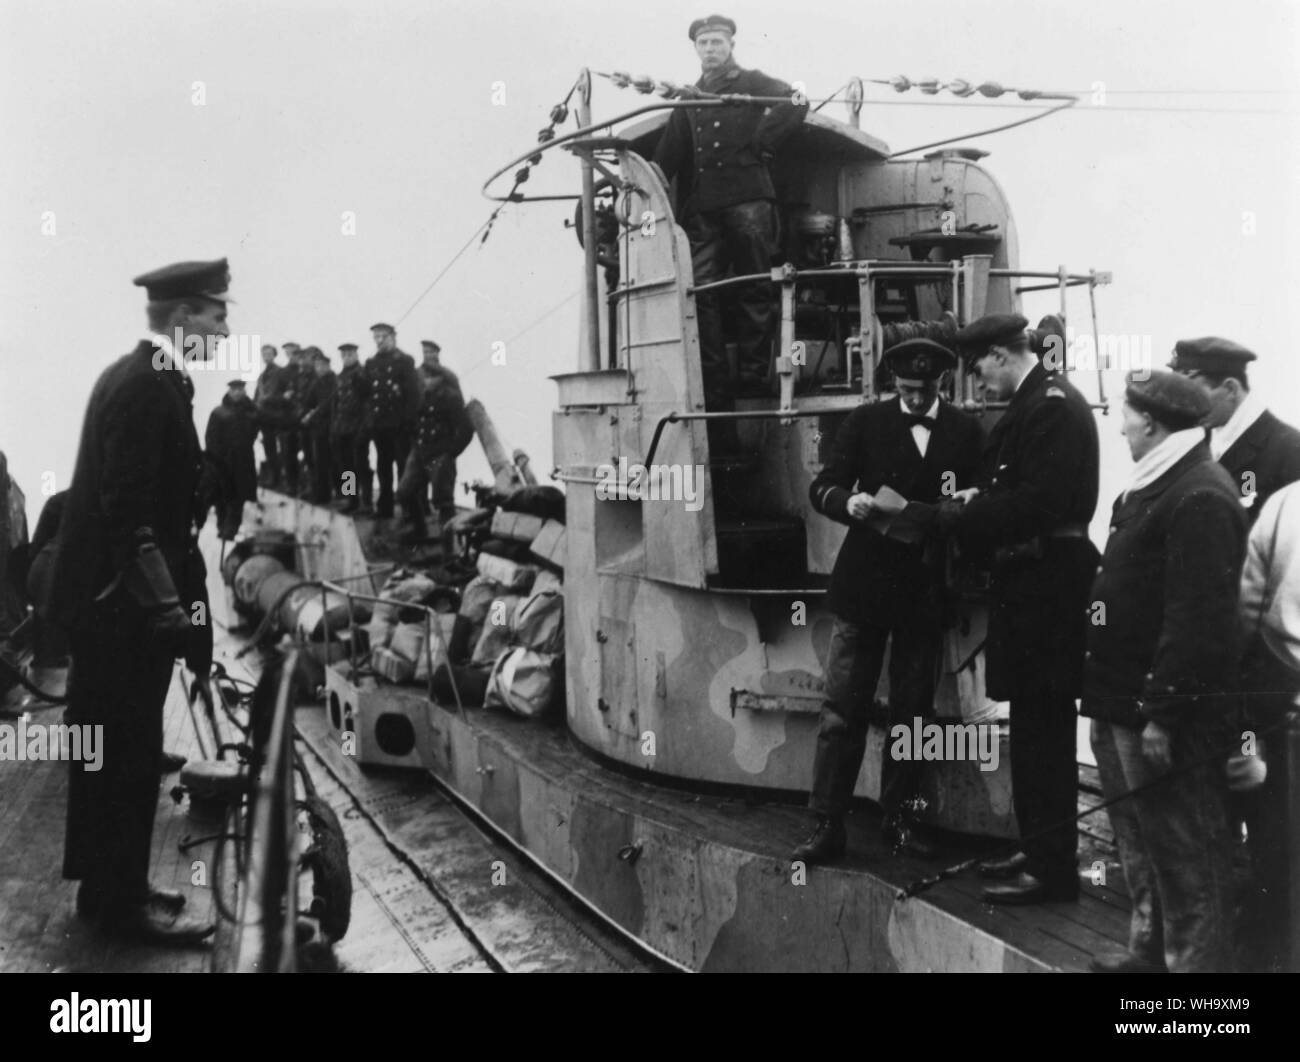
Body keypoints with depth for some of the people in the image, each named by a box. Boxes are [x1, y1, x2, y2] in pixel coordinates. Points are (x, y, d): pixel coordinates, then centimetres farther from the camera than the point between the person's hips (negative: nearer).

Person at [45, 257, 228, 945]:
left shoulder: (139, 376, 12)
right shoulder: (148, 387, -18)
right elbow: (129, 513, -25)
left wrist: (180, 602, 17)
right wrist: (172, 612, -24)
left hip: (104, 595, 10)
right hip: (124, 603, -10)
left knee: (110, 747, 17)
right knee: (130, 751, 0)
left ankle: (108, 886, 31)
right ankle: (120, 900, 13)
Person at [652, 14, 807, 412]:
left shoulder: (753, 84, 13)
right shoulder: (688, 101, 24)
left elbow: (796, 105, -1)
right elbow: (667, 156, 15)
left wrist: (760, 145, -6)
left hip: (748, 198, -3)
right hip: (702, 208, 3)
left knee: (755, 290, -3)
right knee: (700, 290, -8)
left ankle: (753, 377, 0)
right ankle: (713, 383, -7)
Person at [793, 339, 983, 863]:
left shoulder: (966, 431, 4)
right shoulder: (866, 421, 1)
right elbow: (822, 487, -3)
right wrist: (848, 502, -23)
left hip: (926, 591, 1)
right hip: (864, 584, -1)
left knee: (912, 712, 10)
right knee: (842, 710, -1)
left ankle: (899, 817, 23)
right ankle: (827, 825, 6)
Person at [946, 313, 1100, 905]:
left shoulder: (1054, 406, -14)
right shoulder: (1033, 403, 15)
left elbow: (1034, 504, -22)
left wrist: (956, 518, -14)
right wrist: (979, 502, 3)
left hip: (1047, 583, -10)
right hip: (1027, 579, 10)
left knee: (1042, 728, -3)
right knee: (1035, 727, 15)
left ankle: (1052, 868, 6)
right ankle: (1038, 850, 26)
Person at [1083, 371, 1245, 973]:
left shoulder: (1199, 498, -18)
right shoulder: (1153, 487, 14)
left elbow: (1199, 618, -23)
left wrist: (1163, 713, -23)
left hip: (1165, 718, -10)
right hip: (1124, 707, 10)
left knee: (1186, 861, 1)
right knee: (1143, 850, 21)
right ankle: (1151, 953, 36)